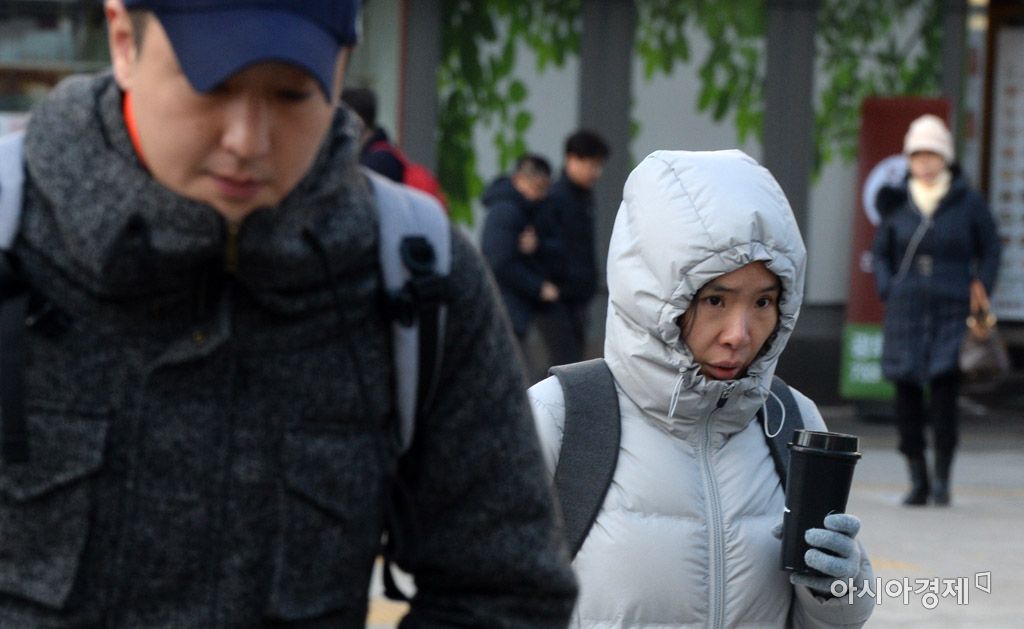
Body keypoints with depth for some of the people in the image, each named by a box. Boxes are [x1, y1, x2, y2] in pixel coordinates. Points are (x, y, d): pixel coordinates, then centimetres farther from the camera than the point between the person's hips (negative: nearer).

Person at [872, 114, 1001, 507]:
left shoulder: (968, 203, 2)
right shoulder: (897, 204, 8)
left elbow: (990, 250, 10)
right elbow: (880, 251, 18)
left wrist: (979, 294, 0)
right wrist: (888, 292, 5)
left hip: (951, 311, -2)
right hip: (906, 312, 2)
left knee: (944, 389, -13)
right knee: (907, 393, 0)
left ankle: (942, 478, -2)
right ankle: (918, 481, 9)